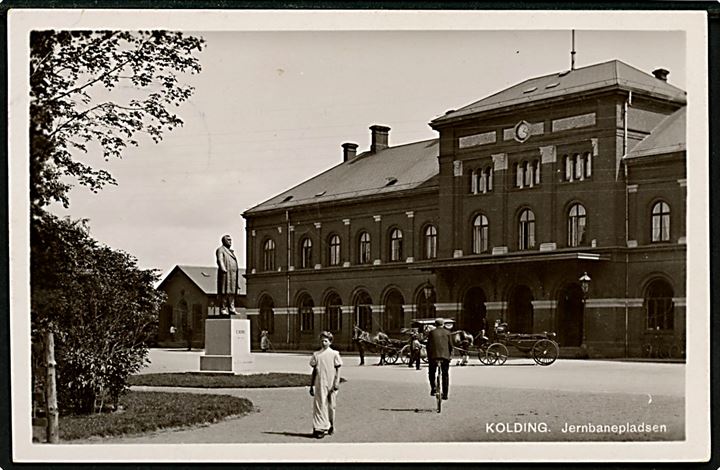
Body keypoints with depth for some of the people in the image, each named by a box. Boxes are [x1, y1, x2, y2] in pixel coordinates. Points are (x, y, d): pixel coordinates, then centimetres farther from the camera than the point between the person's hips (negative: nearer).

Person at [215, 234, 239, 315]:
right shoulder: (220, 250, -2)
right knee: (224, 293, -8)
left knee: (232, 293, 6)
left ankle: (231, 309, 8)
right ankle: (223, 310, -7)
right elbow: (220, 260, -17)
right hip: (225, 274, -8)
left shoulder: (231, 251, 24)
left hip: (233, 275, 8)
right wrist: (223, 268, -33)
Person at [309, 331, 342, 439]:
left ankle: (331, 426, 23)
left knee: (331, 406, 6)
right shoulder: (316, 354, 9)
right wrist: (311, 386, 12)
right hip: (320, 384, 1)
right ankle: (320, 429, -9)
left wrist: (337, 382, -10)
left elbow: (338, 369, 2)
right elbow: (314, 370, 13)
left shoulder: (334, 354, 3)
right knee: (320, 405, -7)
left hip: (331, 384, -1)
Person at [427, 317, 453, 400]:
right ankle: (445, 394, 6)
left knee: (431, 373, 18)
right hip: (445, 356, 1)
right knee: (445, 375, 9)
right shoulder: (447, 333, 6)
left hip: (433, 356, -1)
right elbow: (450, 345, 4)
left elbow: (428, 346, 4)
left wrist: (428, 357, 12)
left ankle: (433, 388, 1)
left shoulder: (431, 333, 5)